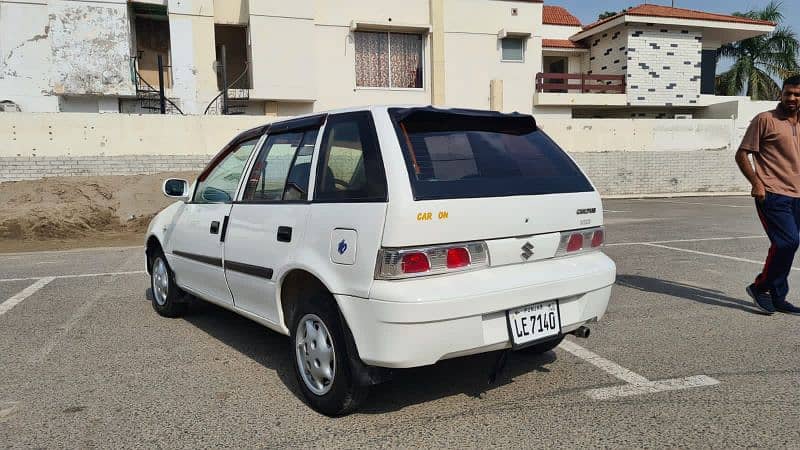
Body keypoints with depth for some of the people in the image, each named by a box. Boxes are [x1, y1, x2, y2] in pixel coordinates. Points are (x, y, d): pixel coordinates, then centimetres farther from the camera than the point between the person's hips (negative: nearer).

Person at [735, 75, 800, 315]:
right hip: (772, 194, -7)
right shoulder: (765, 120, -3)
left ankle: (777, 298, 19)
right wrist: (756, 183, -16)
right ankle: (761, 287, 3)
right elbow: (742, 154, -6)